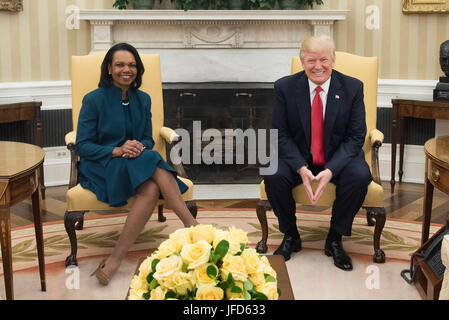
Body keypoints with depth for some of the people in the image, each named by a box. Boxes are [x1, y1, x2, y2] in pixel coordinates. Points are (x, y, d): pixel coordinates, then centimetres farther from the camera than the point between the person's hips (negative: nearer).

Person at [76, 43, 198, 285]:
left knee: (152, 189, -32)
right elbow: (82, 146, -6)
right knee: (156, 168, -33)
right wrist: (117, 151, -22)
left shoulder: (143, 99, 10)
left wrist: (139, 146, -13)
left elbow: (148, 140, 13)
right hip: (100, 167, -5)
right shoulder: (94, 99, -4)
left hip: (136, 163, 5)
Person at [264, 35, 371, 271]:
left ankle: (335, 240, -7)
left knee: (360, 176, -31)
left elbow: (356, 136, -8)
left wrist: (331, 170, -24)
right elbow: (280, 134, -5)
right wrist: (301, 168, -22)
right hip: (297, 157, 1)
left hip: (338, 158, 0)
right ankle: (290, 236, -2)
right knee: (272, 174, -29)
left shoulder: (352, 88, -7)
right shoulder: (285, 87, -6)